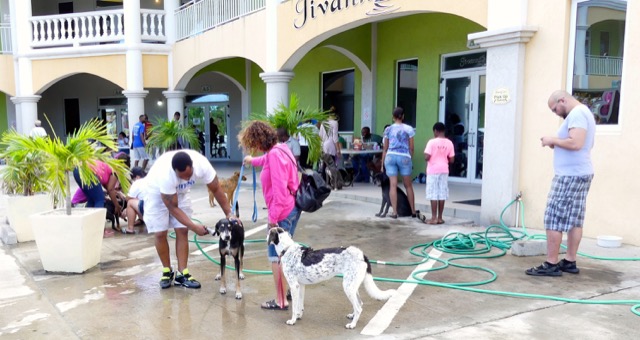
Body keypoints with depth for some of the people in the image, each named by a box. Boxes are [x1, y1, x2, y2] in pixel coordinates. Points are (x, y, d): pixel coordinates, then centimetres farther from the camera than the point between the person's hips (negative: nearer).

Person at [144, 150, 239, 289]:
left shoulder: (202, 164, -34)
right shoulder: (165, 174, -43)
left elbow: (216, 189, -18)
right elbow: (173, 208, -32)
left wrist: (229, 213, -22)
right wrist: (194, 226, -34)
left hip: (180, 191, 3)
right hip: (156, 191, -3)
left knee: (182, 231, -4)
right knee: (160, 233, -6)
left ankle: (182, 274, 2)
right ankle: (167, 271, 12)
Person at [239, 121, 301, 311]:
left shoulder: (275, 155, -20)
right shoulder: (276, 150, 11)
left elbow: (279, 189, -24)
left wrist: (273, 217, -19)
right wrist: (253, 161, 58)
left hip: (283, 212, -10)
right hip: (291, 208, 10)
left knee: (276, 255, -2)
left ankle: (280, 301, 5)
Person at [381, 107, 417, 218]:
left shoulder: (388, 129, 6)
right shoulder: (408, 129, 3)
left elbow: (385, 148, 8)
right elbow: (411, 148, 2)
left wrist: (383, 163, 12)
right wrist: (410, 159, 15)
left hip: (390, 156, 1)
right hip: (404, 157, -1)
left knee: (393, 185, 1)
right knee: (408, 185, 10)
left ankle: (395, 212, -1)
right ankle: (413, 211, 19)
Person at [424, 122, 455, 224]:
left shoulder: (432, 142, -11)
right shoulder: (449, 143, 2)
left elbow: (426, 157, -16)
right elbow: (452, 160, 3)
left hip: (433, 170, -4)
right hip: (444, 170, 4)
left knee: (433, 194, 0)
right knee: (442, 194, 7)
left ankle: (434, 218, 1)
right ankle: (440, 217, 12)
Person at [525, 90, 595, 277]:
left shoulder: (576, 113, -13)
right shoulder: (584, 112, 20)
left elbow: (575, 143, -26)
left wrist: (553, 140, -12)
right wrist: (556, 144, 9)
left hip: (570, 175, -11)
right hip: (581, 173, 11)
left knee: (554, 218, -8)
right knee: (574, 219, 10)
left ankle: (551, 264, -5)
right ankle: (569, 262, 15)